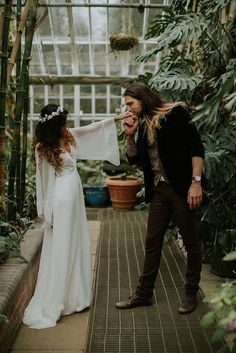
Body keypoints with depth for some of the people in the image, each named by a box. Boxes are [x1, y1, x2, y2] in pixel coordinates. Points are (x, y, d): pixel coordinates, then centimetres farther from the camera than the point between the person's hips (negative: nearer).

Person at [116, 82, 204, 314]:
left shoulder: (175, 113, -6)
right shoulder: (144, 125, 13)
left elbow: (196, 147, -12)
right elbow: (134, 159, 15)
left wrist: (196, 181, -19)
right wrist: (130, 136, 0)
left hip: (182, 189, -7)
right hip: (159, 191, 7)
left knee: (191, 243, 6)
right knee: (152, 243, 11)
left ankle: (191, 294, 23)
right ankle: (143, 294, 23)